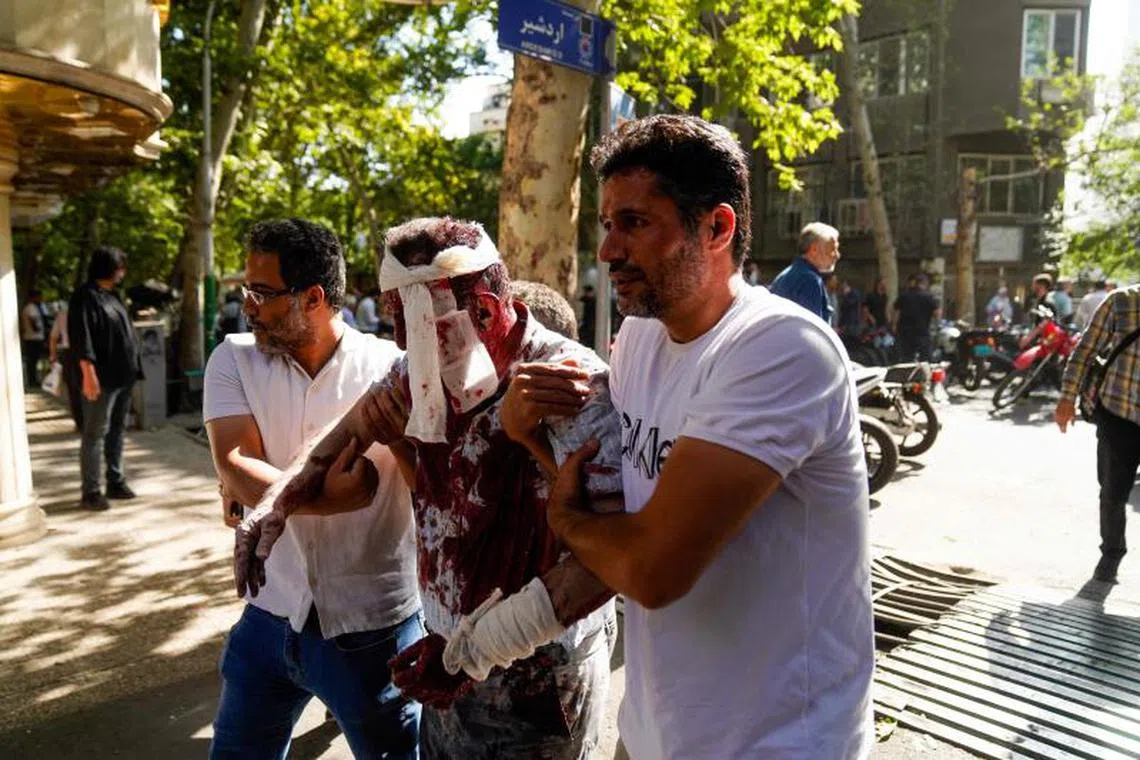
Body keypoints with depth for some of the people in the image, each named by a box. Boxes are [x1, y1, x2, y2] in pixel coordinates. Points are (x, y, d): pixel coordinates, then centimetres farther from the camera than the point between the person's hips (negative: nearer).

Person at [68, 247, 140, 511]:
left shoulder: (112, 296, 17)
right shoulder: (85, 297, -11)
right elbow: (81, 338, -19)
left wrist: (133, 369, 19)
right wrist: (88, 374, -25)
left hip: (123, 378, 9)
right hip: (102, 379, -9)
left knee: (117, 431, 14)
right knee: (95, 433, -4)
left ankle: (116, 483, 23)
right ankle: (90, 492, 0)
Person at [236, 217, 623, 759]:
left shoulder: (572, 384, -25)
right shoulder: (423, 375, -3)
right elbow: (360, 423, 19)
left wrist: (473, 647, -28)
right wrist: (279, 504, 13)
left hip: (537, 681, -6)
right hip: (450, 662, 6)